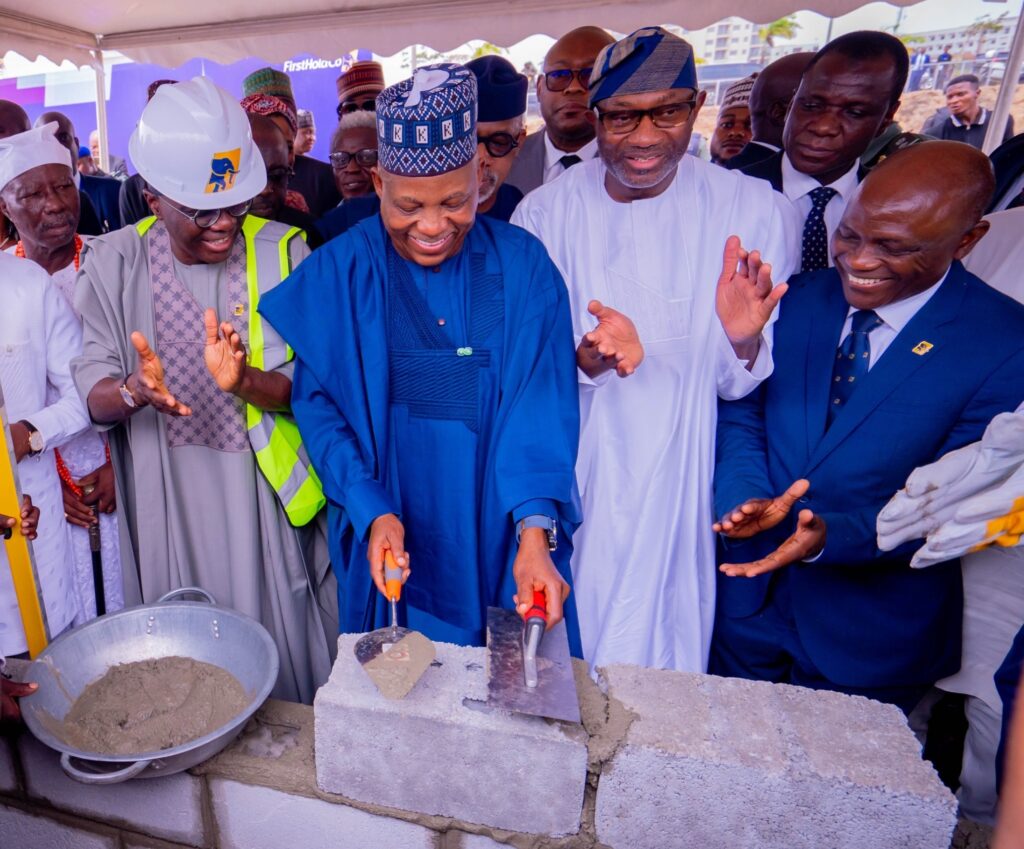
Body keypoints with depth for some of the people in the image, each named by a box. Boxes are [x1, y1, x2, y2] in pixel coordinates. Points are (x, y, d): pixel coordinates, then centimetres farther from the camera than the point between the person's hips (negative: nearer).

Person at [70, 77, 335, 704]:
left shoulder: (283, 251, -7)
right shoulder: (113, 263, -2)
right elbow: (92, 391, -4)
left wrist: (246, 381, -28)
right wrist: (134, 391, -26)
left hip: (265, 498, -1)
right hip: (164, 505, 2)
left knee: (280, 651, 12)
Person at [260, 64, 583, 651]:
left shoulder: (524, 265, -5)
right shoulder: (337, 273, -4)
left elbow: (544, 409, -10)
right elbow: (317, 404, -4)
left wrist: (535, 533, -22)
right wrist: (371, 511, -18)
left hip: (501, 542, 1)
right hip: (391, 538, 0)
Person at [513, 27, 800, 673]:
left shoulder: (756, 211, -8)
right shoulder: (544, 213, -5)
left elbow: (741, 386, -5)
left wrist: (745, 342, -28)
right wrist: (587, 358, -23)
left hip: (683, 494, 0)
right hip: (571, 490, 1)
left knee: (663, 655, 17)